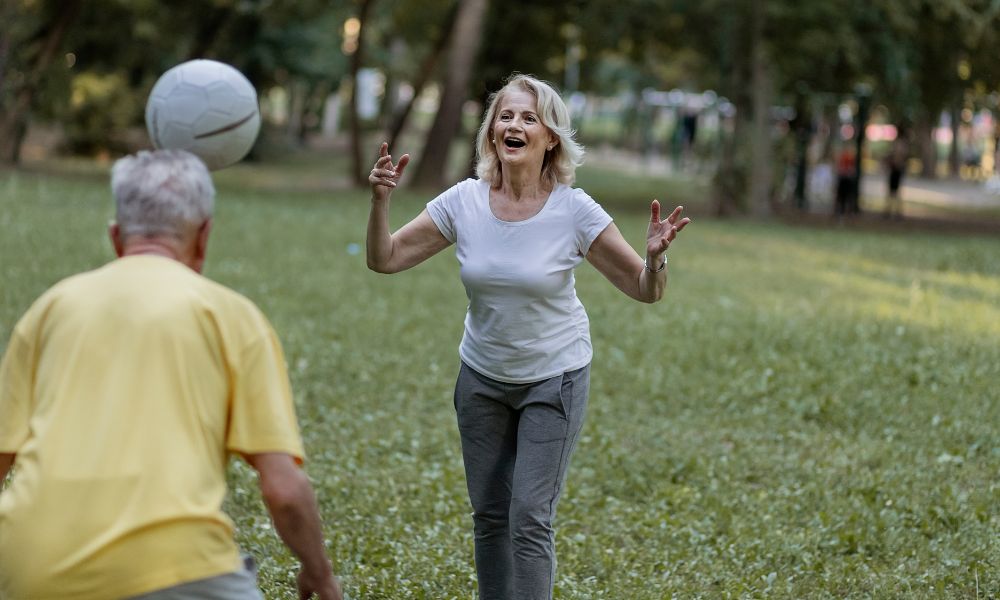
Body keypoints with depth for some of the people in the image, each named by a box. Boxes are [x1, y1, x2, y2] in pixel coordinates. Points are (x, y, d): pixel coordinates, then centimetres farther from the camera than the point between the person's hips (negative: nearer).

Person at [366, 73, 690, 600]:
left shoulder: (574, 211, -17)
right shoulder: (464, 202, -10)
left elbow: (645, 290, -12)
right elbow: (385, 259, -6)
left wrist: (655, 256, -33)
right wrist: (380, 201, -22)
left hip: (553, 379, -3)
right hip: (482, 378, 3)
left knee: (530, 518, -10)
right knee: (489, 514, 11)